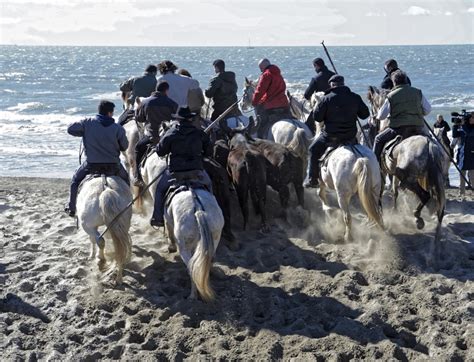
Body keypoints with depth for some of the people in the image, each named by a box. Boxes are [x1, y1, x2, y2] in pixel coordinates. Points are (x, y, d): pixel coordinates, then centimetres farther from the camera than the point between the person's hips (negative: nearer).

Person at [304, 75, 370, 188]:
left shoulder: (327, 98, -12)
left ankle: (312, 179, 16)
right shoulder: (355, 97, -2)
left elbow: (317, 117, -8)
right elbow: (365, 114, 6)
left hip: (331, 136, -3)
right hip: (350, 136, 3)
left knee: (314, 150, 18)